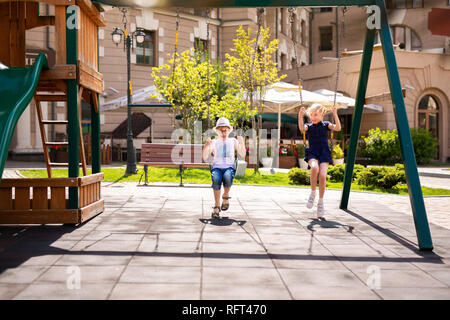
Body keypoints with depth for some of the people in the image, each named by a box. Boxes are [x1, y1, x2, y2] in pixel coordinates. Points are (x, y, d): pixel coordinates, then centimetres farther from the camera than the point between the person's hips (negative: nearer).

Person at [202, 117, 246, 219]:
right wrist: (206, 146, -14)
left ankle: (226, 197, -14)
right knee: (216, 179, -36)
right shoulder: (214, 142, 11)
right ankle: (216, 206, -30)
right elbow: (204, 158, 1)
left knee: (228, 176, -38)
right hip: (216, 168, 0)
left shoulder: (233, 141, 13)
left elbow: (243, 155, 3)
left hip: (229, 167, 0)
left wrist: (242, 143, -12)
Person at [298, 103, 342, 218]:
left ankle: (321, 202, -4)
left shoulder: (326, 124, 12)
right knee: (314, 168, -34)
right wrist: (300, 115, -24)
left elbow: (338, 128, -4)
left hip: (324, 153, 0)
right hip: (312, 153, 0)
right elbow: (301, 128, -11)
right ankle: (313, 193, -12)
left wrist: (335, 115, -14)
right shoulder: (309, 126, 12)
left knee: (322, 175, -20)